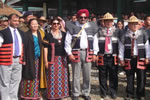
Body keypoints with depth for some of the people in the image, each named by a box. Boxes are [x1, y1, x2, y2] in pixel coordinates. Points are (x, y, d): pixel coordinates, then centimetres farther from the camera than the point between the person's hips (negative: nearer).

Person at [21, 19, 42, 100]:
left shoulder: (39, 34, 14)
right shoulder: (27, 35, -6)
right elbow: (24, 47, -11)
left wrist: (40, 57, 8)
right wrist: (24, 59, -18)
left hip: (37, 59, 6)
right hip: (29, 59, -6)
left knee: (36, 77, 8)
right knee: (29, 77, -4)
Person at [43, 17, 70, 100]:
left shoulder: (64, 34, 9)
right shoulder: (48, 35, 0)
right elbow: (45, 48, -3)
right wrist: (46, 61, -8)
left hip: (62, 59, 3)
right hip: (52, 59, -3)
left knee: (62, 77, 6)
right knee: (53, 77, -1)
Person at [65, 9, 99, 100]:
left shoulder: (92, 28, 9)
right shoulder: (73, 27, 1)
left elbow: (95, 41, 12)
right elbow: (67, 41, 0)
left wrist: (95, 53, 6)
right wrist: (69, 53, -6)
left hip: (88, 53, 3)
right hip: (76, 53, -2)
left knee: (87, 75, 8)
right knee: (76, 75, 3)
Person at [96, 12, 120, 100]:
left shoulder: (117, 31, 7)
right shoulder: (100, 31, 6)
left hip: (113, 57, 0)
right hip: (102, 57, 0)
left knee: (113, 76, 5)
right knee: (103, 77, 7)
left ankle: (113, 93, 21)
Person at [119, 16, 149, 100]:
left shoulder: (143, 33, 1)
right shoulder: (124, 34, 0)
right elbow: (121, 47, 2)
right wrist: (121, 58, 0)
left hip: (140, 59, 0)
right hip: (129, 59, 0)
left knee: (141, 78, 4)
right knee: (130, 78, 9)